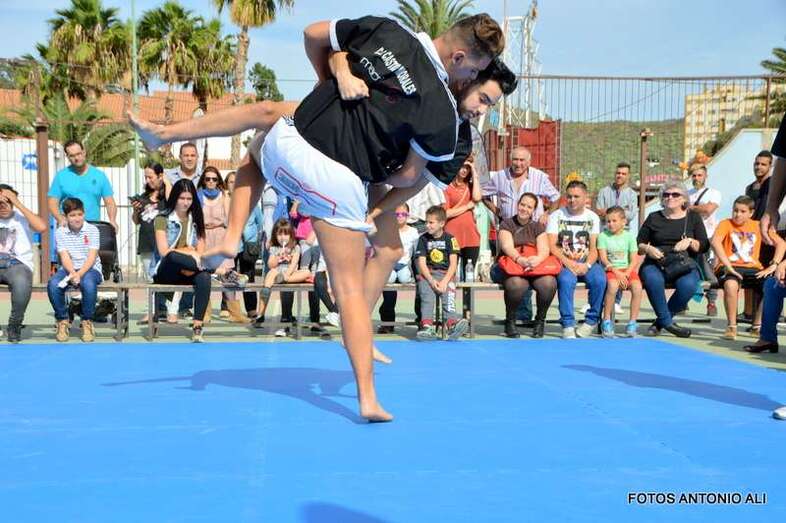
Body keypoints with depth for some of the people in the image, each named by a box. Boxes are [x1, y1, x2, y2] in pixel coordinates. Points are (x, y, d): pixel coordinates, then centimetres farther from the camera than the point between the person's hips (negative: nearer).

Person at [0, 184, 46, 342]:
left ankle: (14, 326, -14)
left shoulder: (23, 217, 7)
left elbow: (42, 227, -14)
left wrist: (19, 204, -9)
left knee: (22, 282, -39)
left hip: (18, 264, -3)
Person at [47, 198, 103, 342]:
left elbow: (92, 257, -9)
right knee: (53, 284, -29)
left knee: (88, 284, -37)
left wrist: (79, 274, -24)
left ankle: (87, 321, -15)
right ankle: (62, 320, -6)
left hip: (90, 268, -2)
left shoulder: (92, 230, -2)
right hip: (68, 269, 2)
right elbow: (64, 257, -5)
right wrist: (72, 273, -25)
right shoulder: (60, 232, 3)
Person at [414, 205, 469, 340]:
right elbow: (421, 263, 2)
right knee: (427, 293, -30)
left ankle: (452, 325, -47)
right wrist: (431, 281, -15)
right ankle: (427, 325, -46)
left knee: (448, 289, -31)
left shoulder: (450, 239, 6)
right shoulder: (423, 239, 10)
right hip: (427, 274, 1)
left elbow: (453, 264, -1)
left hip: (446, 274, 0)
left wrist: (444, 281, -17)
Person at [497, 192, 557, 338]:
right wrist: (520, 259, -28)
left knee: (548, 283, -31)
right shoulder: (507, 224, 10)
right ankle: (510, 321, -11)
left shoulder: (538, 226, 18)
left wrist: (537, 259, -23)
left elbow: (544, 249, 2)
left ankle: (540, 320, -5)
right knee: (516, 284, -37)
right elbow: (507, 247, -7)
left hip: (537, 267, 2)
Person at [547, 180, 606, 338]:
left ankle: (591, 321, -10)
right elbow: (552, 246, -4)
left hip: (586, 262, 2)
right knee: (566, 280, -35)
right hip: (563, 262, -2)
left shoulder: (592, 217, 11)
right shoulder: (556, 216, 5)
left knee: (600, 279, -29)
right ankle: (567, 324, -25)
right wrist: (569, 263, -17)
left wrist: (587, 265, -16)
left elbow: (593, 248, 4)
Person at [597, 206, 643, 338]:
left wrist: (626, 274, -14)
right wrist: (617, 272, -16)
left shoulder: (629, 236, 7)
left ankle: (633, 322, -18)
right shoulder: (603, 236, 3)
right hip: (611, 270, -2)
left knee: (637, 287, -28)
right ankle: (606, 321, -23)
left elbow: (634, 260, 2)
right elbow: (603, 259, -5)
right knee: (613, 285, -34)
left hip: (627, 269, 2)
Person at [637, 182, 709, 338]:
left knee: (688, 285, -35)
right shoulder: (653, 218, 16)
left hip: (684, 265, 0)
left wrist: (690, 242, -10)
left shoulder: (693, 218, 16)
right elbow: (638, 244, 14)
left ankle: (661, 321, -16)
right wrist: (647, 249, -7)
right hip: (655, 263, 0)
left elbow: (704, 246, 9)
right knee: (653, 280, -37)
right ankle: (668, 323, -23)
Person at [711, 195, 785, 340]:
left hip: (753, 268, 3)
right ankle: (731, 326, -21)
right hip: (730, 267, -3)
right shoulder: (726, 224, 3)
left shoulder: (758, 226, 12)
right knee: (731, 284, -38)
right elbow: (714, 241, -17)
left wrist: (773, 265, -8)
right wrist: (727, 266, -28)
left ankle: (757, 326, -8)